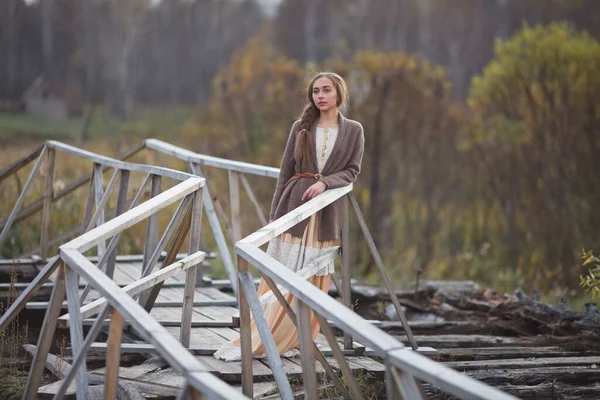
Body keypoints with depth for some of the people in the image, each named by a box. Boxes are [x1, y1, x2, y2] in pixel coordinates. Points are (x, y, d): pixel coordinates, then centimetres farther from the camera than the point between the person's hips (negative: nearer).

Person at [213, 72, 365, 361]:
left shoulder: (353, 130, 4)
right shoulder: (301, 127, 5)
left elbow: (352, 171, 1)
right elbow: (285, 172, 6)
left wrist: (324, 182, -17)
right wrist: (274, 214, 3)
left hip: (326, 212, 0)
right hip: (294, 206, 0)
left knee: (314, 279, 3)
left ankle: (295, 340, 11)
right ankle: (256, 339, 4)